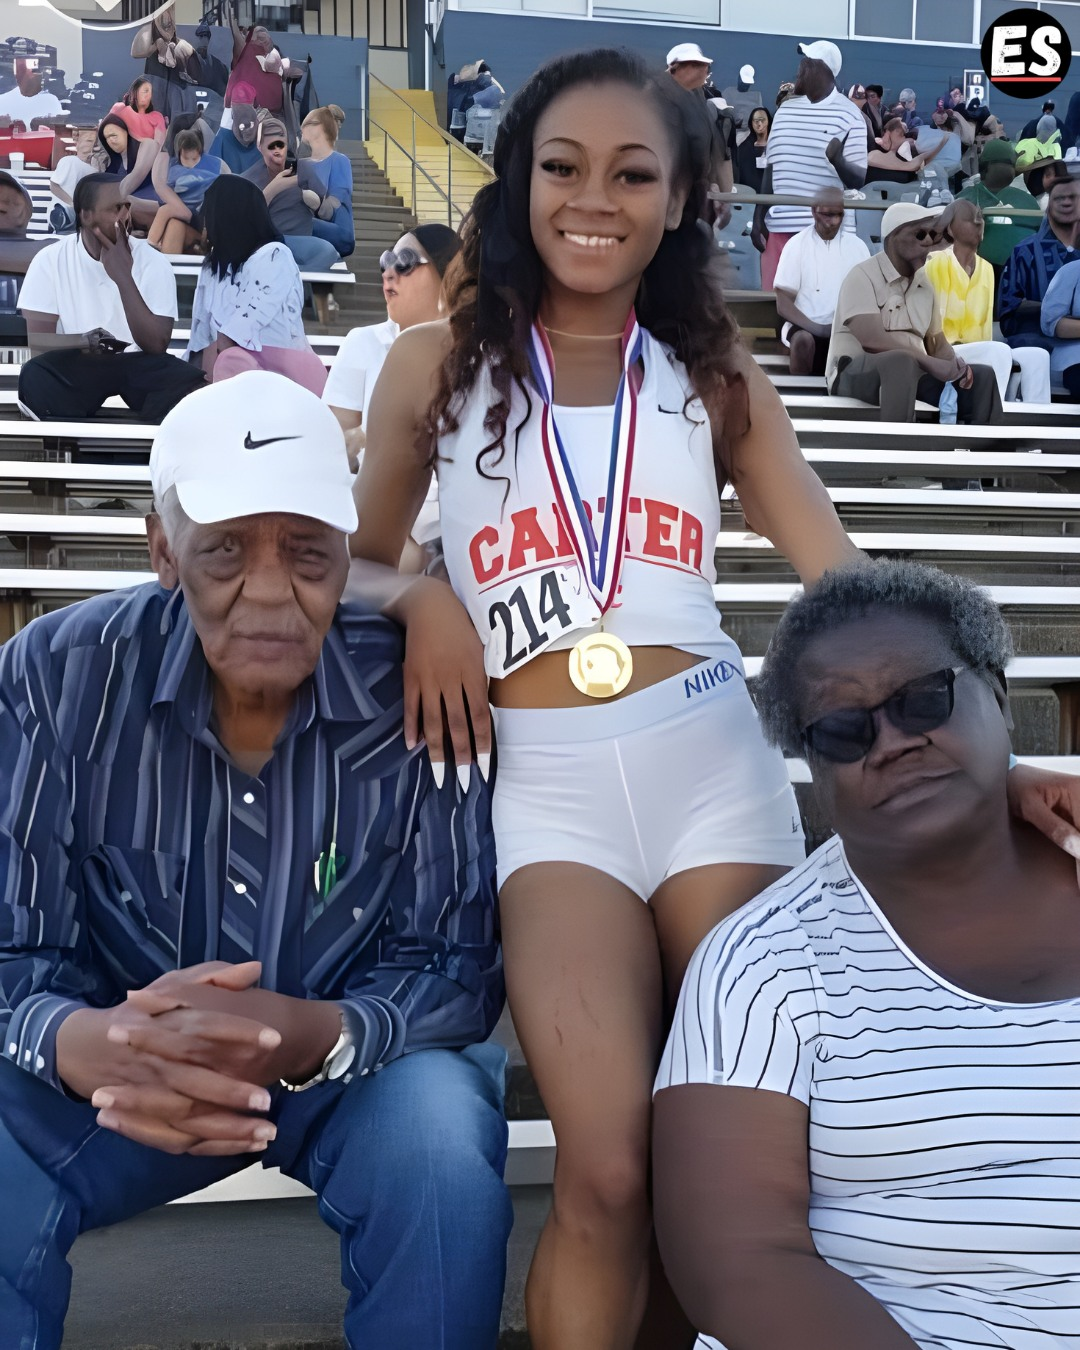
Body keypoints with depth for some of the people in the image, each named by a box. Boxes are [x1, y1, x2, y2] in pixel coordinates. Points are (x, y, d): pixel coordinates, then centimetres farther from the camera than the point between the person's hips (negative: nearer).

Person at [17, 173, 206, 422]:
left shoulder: (154, 262, -3)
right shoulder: (50, 260, -2)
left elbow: (156, 346, -12)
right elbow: (37, 342, -6)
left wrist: (124, 277, -18)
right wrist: (85, 341, -26)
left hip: (137, 364, 0)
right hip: (76, 364, 0)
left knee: (190, 383, -30)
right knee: (35, 377, -33)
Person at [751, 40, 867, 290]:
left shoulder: (848, 115, -2)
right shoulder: (785, 110, 13)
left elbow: (858, 179, -5)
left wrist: (838, 160, -25)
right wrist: (759, 217, 13)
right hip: (780, 226, 5)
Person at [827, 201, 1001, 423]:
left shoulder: (924, 283, 16)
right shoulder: (863, 276, -7)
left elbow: (937, 342, 18)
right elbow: (873, 340, -21)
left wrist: (954, 365, -7)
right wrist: (933, 364, -22)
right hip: (855, 372, -8)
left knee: (982, 377, -5)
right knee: (900, 362, -38)